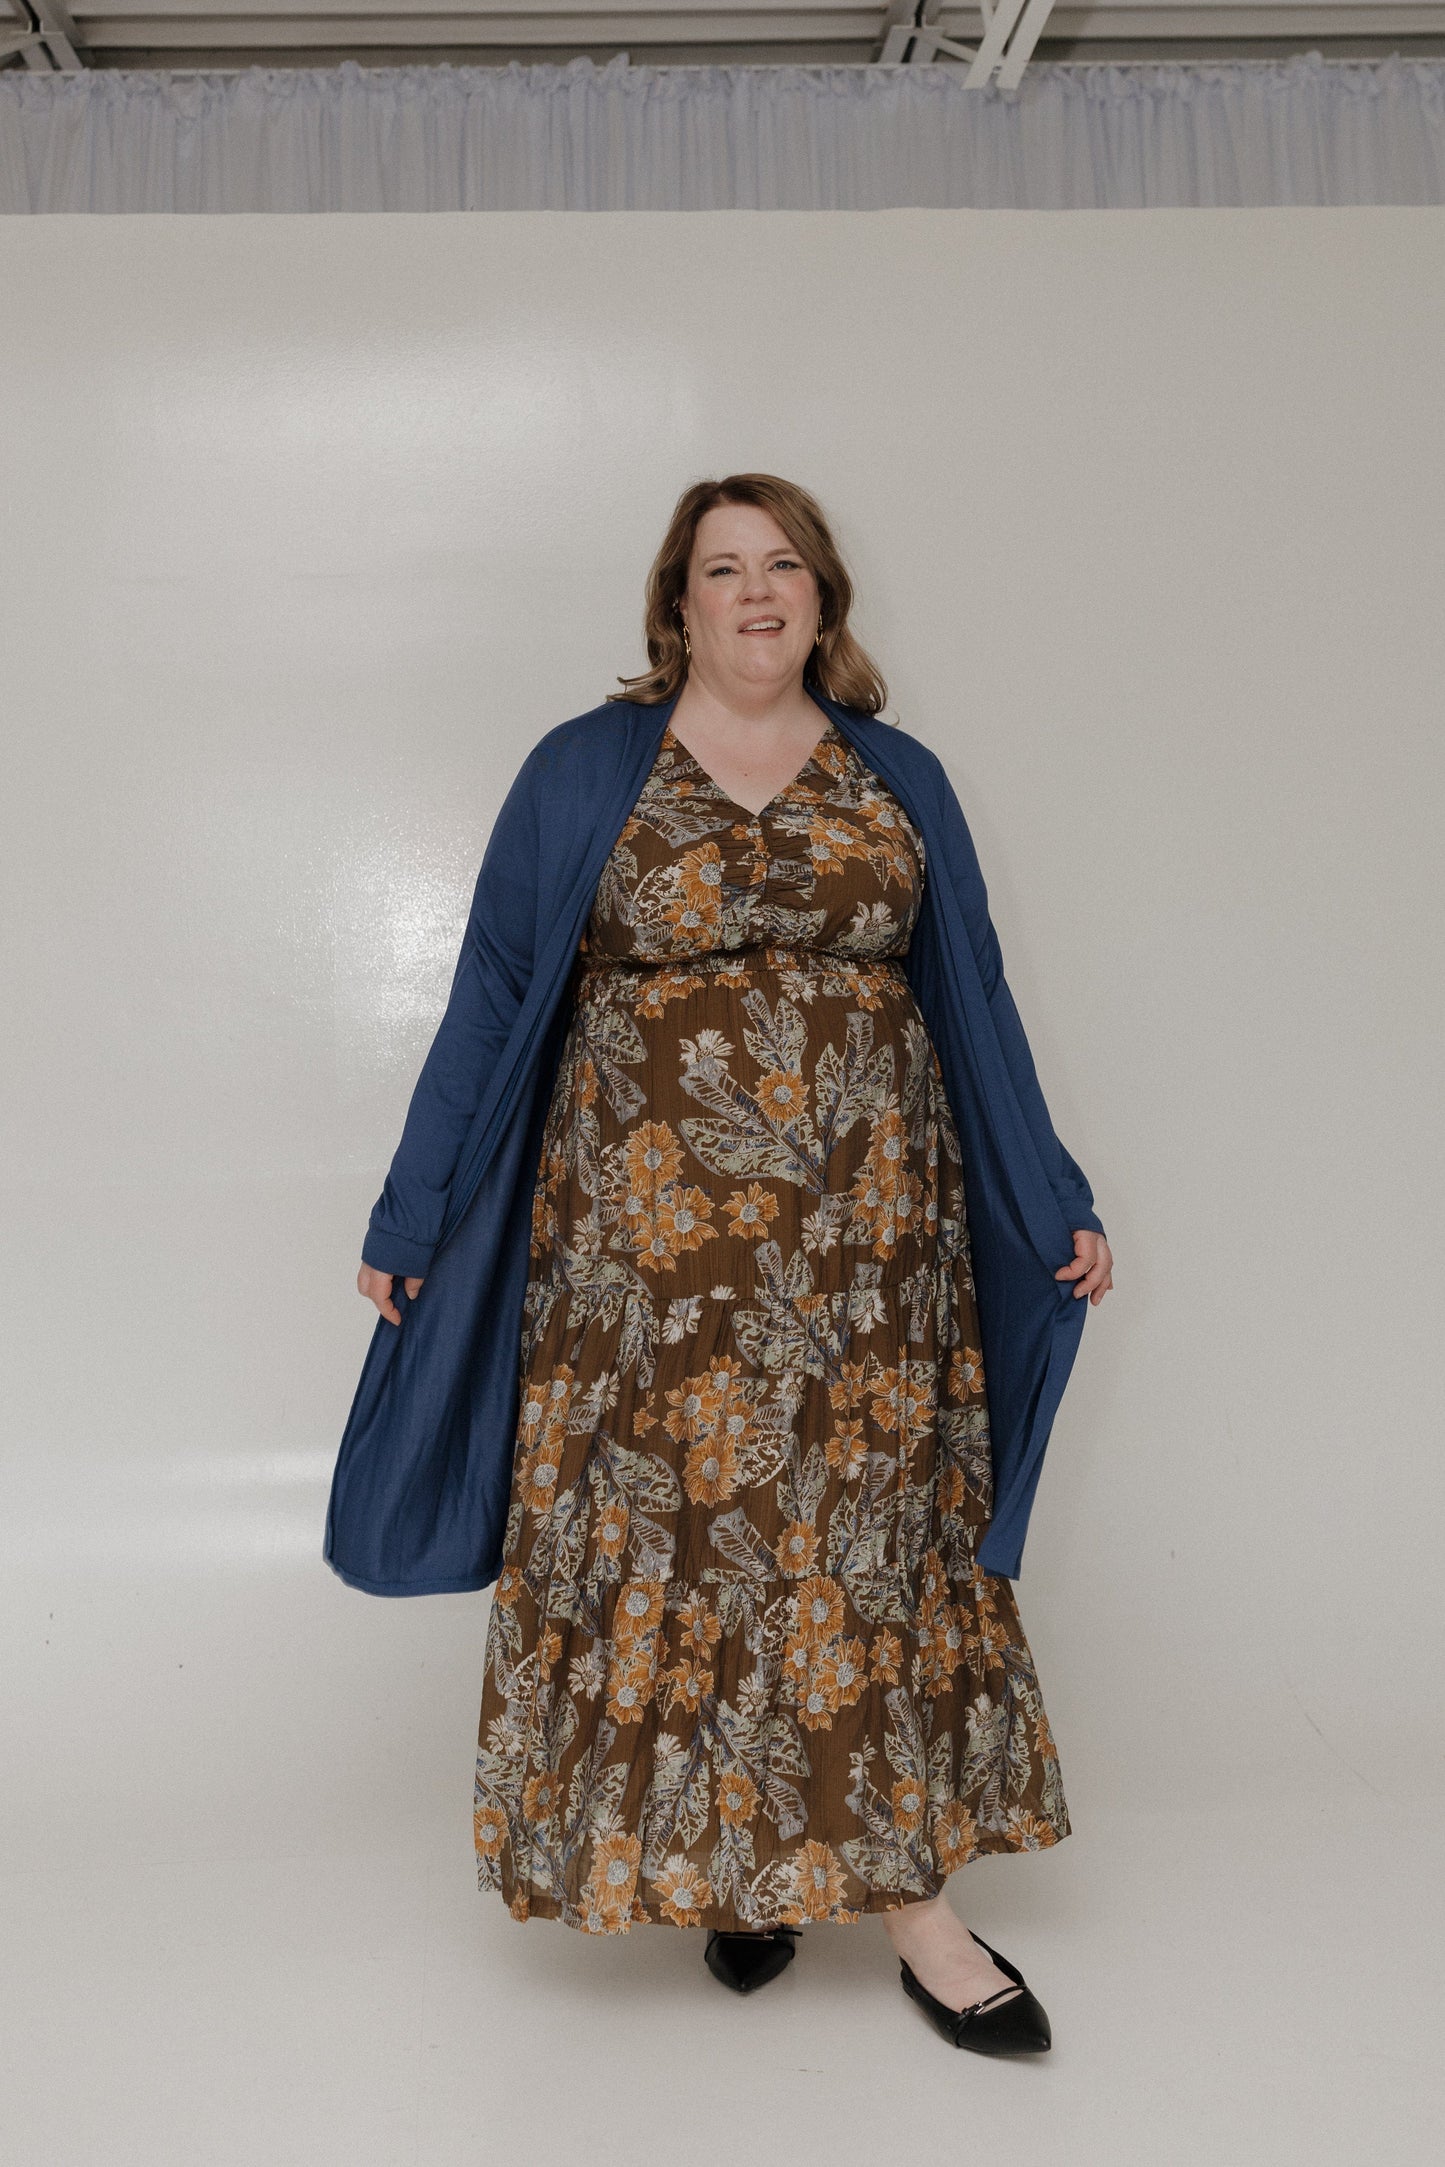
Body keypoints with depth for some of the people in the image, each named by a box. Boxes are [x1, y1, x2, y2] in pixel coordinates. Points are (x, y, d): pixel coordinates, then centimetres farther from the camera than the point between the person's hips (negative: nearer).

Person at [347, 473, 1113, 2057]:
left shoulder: (897, 780, 9)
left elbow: (976, 1001, 11)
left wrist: (1060, 1200, 9)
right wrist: (409, 1218, 2)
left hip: (868, 1225, 2)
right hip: (656, 1226, -2)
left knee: (872, 1529, 6)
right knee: (680, 1525, 2)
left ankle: (904, 1890, 19)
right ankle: (722, 1858, 21)